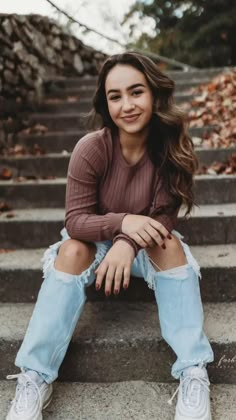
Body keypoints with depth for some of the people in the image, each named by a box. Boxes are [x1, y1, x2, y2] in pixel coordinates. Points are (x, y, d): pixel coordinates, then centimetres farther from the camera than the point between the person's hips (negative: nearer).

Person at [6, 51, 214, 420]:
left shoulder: (172, 147, -18)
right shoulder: (90, 149, -23)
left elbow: (164, 217, -19)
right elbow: (75, 220, -22)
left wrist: (129, 243, -38)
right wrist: (122, 222, -40)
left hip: (147, 244, 1)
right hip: (97, 241, 0)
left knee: (170, 244, -30)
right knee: (71, 250, -30)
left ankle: (194, 373, -29)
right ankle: (34, 379, -27)